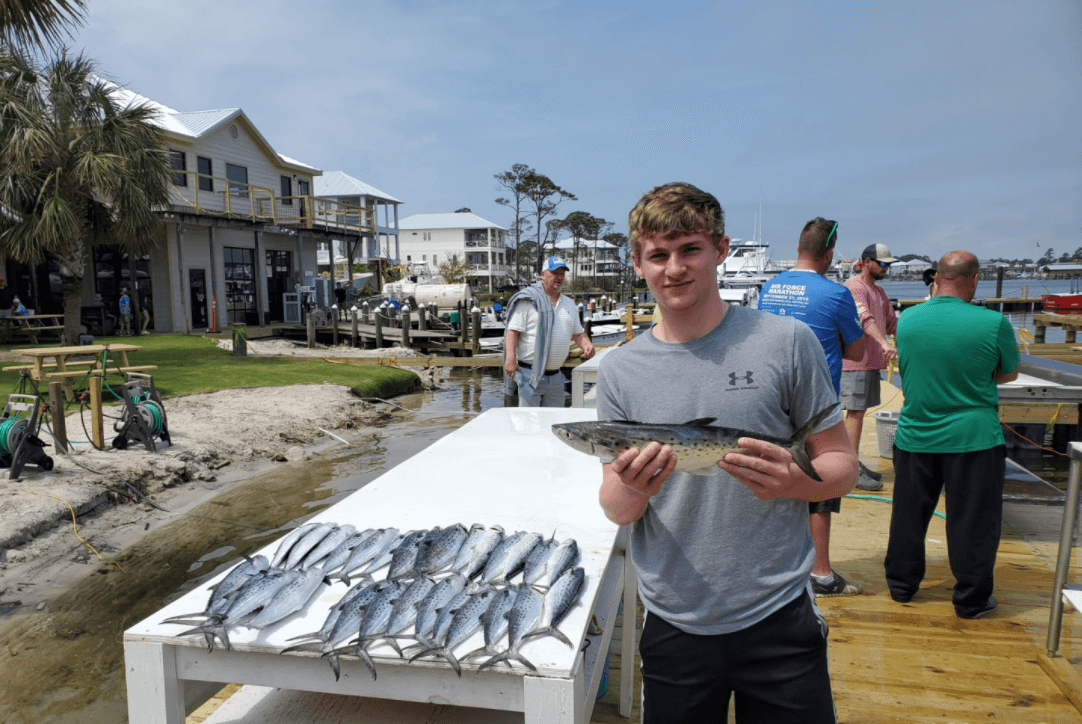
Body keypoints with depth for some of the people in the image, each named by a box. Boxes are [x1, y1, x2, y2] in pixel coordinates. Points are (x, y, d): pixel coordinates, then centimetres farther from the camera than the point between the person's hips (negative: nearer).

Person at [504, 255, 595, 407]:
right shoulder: (528, 299, -3)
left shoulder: (569, 304, 18)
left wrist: (587, 345, -1)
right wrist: (510, 358, -20)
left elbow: (578, 333, 22)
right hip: (530, 374, -6)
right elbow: (513, 331, -8)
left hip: (555, 376, 6)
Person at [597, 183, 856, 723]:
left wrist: (793, 482, -22)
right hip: (674, 624, 2)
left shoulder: (785, 342, -7)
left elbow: (842, 464, 0)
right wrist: (631, 490, -21)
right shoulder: (619, 370, -2)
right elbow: (615, 510, 2)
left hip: (779, 617, -1)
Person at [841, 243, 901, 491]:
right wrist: (884, 343, -42)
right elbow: (865, 318, -29)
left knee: (860, 411, 13)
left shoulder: (879, 291, 20)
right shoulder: (853, 287, -12)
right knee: (855, 412, -8)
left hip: (872, 362, 9)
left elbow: (892, 321, 26)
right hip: (855, 362, -9)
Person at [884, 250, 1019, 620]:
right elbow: (1009, 373, 3)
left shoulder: (906, 319, -3)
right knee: (972, 520, 9)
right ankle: (972, 600, 20)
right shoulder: (993, 323, -13)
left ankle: (901, 585, 28)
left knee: (909, 515, 15)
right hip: (974, 437, -3)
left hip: (915, 435, 3)